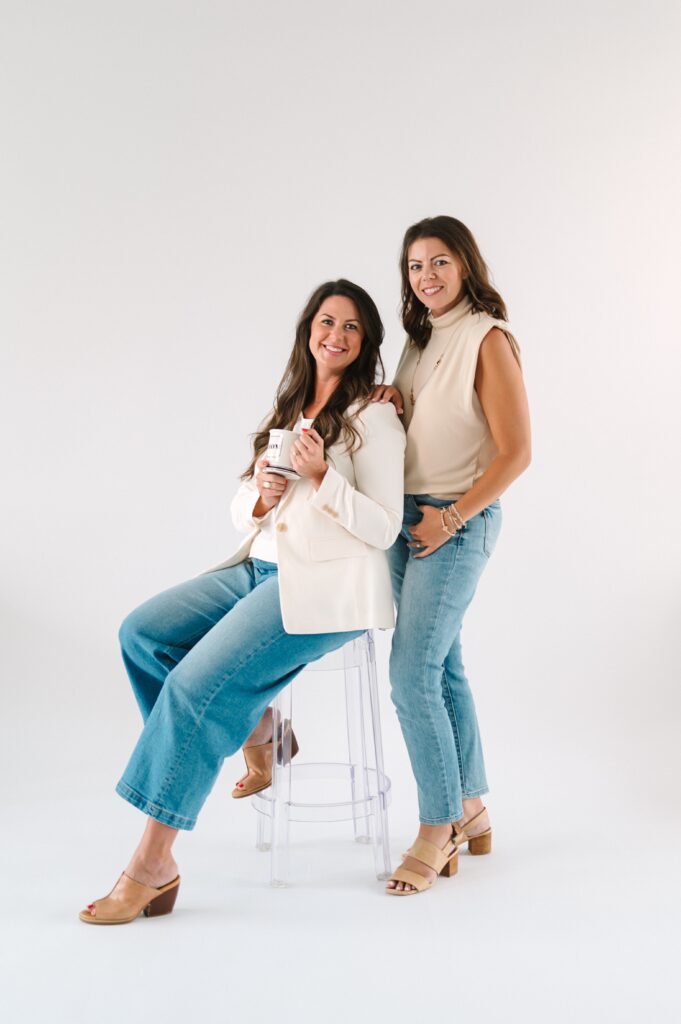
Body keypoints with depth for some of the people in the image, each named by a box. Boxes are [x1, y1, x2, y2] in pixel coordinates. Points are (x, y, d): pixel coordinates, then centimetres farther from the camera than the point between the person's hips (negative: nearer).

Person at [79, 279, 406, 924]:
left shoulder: (373, 418, -3)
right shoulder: (288, 409, 17)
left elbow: (383, 530, -9)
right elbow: (242, 512, 16)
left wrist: (321, 475, -19)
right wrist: (262, 495, -7)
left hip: (327, 586, -7)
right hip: (261, 568, 8)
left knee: (198, 684, -21)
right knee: (141, 632, -9)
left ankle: (153, 863, -9)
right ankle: (249, 726, 8)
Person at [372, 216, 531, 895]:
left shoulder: (487, 339, -9)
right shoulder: (420, 341, 14)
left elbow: (514, 452, -14)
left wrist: (451, 517, -15)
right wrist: (393, 409, 1)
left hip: (457, 522, -8)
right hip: (408, 518, 8)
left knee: (412, 677, -10)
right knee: (442, 669, 12)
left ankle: (438, 829, 6)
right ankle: (470, 812, 25)